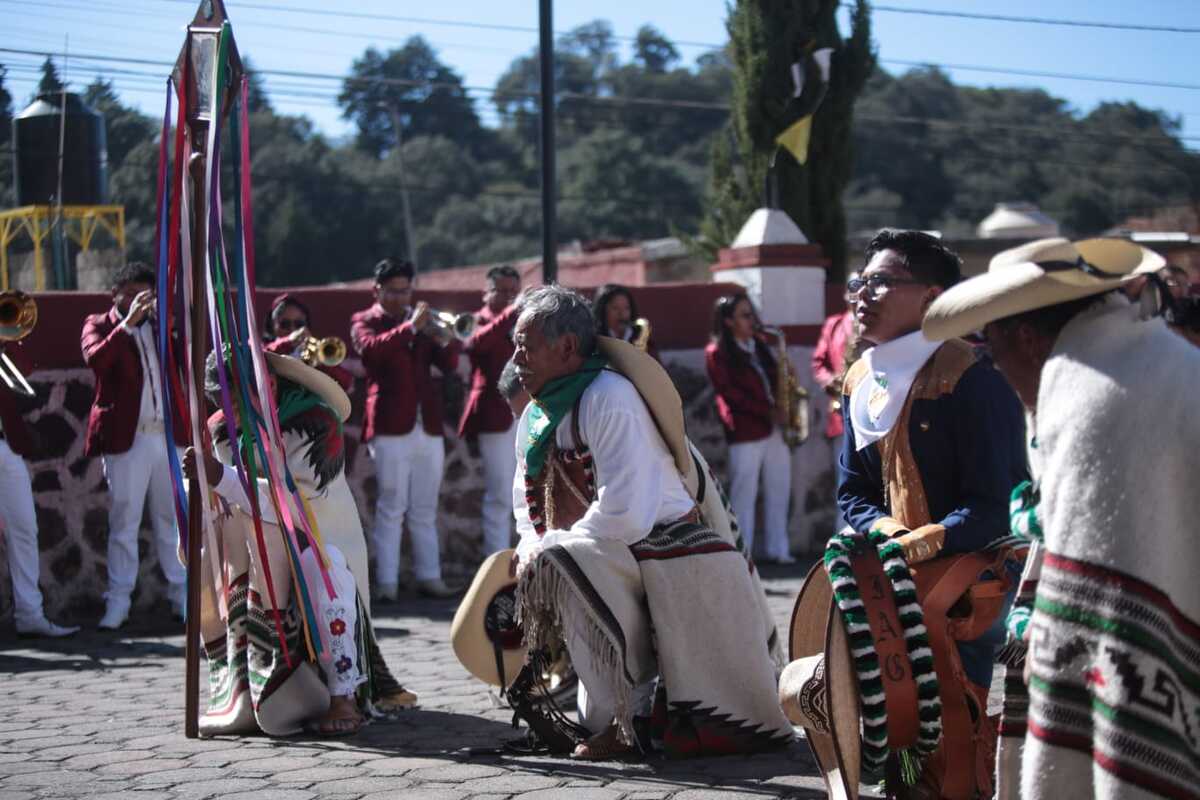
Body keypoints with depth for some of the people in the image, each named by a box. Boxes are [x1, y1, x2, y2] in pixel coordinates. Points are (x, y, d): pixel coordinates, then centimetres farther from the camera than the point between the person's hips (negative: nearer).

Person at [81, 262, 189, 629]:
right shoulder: (98, 325, 5)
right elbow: (96, 359, -16)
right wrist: (128, 323, -19)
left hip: (169, 434, 4)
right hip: (126, 437, -4)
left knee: (171, 519, 8)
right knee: (124, 521, -3)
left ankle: (181, 595, 13)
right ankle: (118, 601, -1)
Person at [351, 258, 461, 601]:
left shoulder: (422, 321, 18)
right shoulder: (364, 322, 4)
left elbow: (448, 365, 9)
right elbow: (371, 348, -19)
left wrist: (448, 339, -12)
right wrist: (410, 327, -28)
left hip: (428, 427, 5)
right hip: (391, 427, -5)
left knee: (425, 511, 8)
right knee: (391, 508, -5)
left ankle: (429, 576, 12)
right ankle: (386, 582, -3)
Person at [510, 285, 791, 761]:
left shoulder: (608, 397, -18)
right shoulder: (534, 418, 8)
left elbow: (625, 517, -26)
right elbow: (529, 513, 15)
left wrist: (546, 548, -16)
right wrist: (532, 552, -7)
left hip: (673, 556, -6)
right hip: (610, 569, 6)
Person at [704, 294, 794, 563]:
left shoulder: (760, 345, 16)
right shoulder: (717, 352, -4)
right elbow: (730, 393, -12)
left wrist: (781, 410, 2)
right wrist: (768, 412, -16)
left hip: (774, 427, 6)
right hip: (745, 430, -6)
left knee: (779, 490, 8)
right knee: (744, 493, -3)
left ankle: (777, 549, 16)